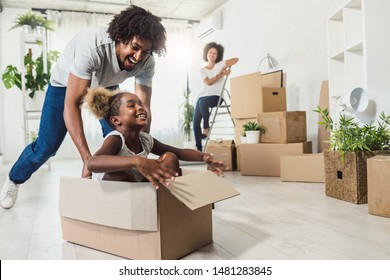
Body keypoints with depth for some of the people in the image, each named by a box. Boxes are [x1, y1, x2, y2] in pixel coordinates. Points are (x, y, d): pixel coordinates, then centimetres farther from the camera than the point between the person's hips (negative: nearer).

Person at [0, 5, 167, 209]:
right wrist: (87, 158, -47)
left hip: (105, 86, 4)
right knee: (46, 146, -2)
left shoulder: (146, 62, -28)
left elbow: (143, 108, -25)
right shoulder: (93, 45, -42)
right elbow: (71, 105, -42)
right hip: (66, 83, -3)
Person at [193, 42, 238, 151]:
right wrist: (221, 75, -8)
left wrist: (224, 68, -7)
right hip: (203, 96, 4)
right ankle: (199, 148, -2)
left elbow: (236, 59, 2)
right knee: (195, 122, -9)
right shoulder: (202, 70, 15)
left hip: (216, 96, -4)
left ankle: (206, 127, -20)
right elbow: (208, 82, -3)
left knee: (203, 102, -38)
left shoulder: (220, 64, 9)